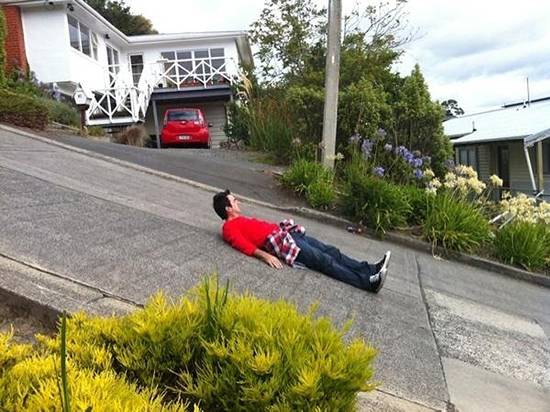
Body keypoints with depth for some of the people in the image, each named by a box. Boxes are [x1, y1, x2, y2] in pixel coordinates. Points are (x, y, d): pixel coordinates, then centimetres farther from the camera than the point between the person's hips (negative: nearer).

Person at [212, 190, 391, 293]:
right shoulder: (229, 227, -1)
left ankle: (370, 269, -4)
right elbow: (245, 246, -16)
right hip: (281, 243, -10)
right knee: (324, 261, -17)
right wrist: (265, 255, -29)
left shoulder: (242, 220, 27)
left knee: (331, 251, -2)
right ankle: (368, 282, -21)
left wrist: (286, 227, 21)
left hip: (288, 234, 10)